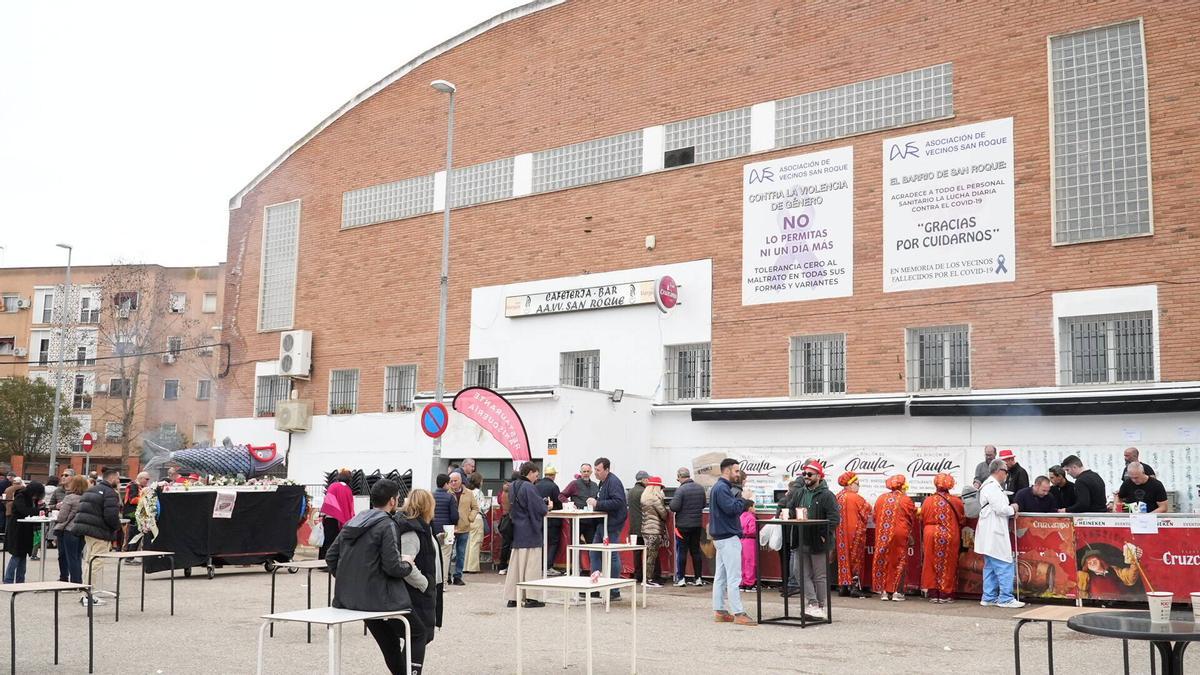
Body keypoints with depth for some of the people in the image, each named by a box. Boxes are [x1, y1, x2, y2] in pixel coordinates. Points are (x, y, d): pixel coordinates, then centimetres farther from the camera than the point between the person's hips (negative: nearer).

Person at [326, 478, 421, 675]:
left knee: (390, 643, 23)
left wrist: (348, 581, 16)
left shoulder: (352, 523, 9)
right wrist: (407, 564, 1)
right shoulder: (387, 526, -14)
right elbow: (392, 567, -20)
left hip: (349, 598, 8)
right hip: (381, 598, -8)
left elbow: (330, 556, 10)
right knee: (418, 633, 10)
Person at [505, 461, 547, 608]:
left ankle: (512, 598, 14)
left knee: (515, 564, 11)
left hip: (517, 531, 8)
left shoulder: (513, 486, 9)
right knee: (531, 564, 0)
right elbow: (539, 509, -18)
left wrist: (542, 502, 15)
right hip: (530, 532, -8)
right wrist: (547, 507, 3)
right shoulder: (529, 487, -17)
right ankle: (531, 598, 2)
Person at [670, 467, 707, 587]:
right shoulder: (700, 488, 3)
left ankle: (681, 578, 3)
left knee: (682, 551, 2)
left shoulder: (681, 489, -17)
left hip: (683, 525, -5)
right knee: (696, 551, 11)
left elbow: (674, 507, -19)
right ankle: (698, 578, 12)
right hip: (697, 524, 5)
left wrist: (672, 501, 1)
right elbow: (704, 503, 14)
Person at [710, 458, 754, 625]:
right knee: (734, 577, -9)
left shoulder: (721, 487, 17)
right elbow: (732, 508, -24)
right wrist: (744, 499, -9)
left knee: (720, 577, 11)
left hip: (722, 536, 11)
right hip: (728, 538, -11)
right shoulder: (722, 488, -15)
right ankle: (738, 614, -9)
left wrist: (740, 500, 2)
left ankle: (719, 611, 14)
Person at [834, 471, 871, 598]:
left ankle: (844, 586, 12)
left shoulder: (838, 497, 4)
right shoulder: (856, 498, -15)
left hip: (842, 532, 6)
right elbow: (867, 512, -5)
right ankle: (855, 586, -1)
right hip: (855, 531, -6)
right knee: (856, 558, 1)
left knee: (844, 558, 10)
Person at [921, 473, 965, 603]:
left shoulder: (928, 501, -4)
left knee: (932, 563, 8)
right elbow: (962, 521, 3)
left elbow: (922, 520, 3)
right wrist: (957, 532, 22)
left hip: (931, 535, 1)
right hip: (950, 537, 0)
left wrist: (923, 537, 19)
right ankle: (945, 594, 8)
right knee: (948, 564, 7)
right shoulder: (956, 501, -5)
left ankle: (933, 593, 9)